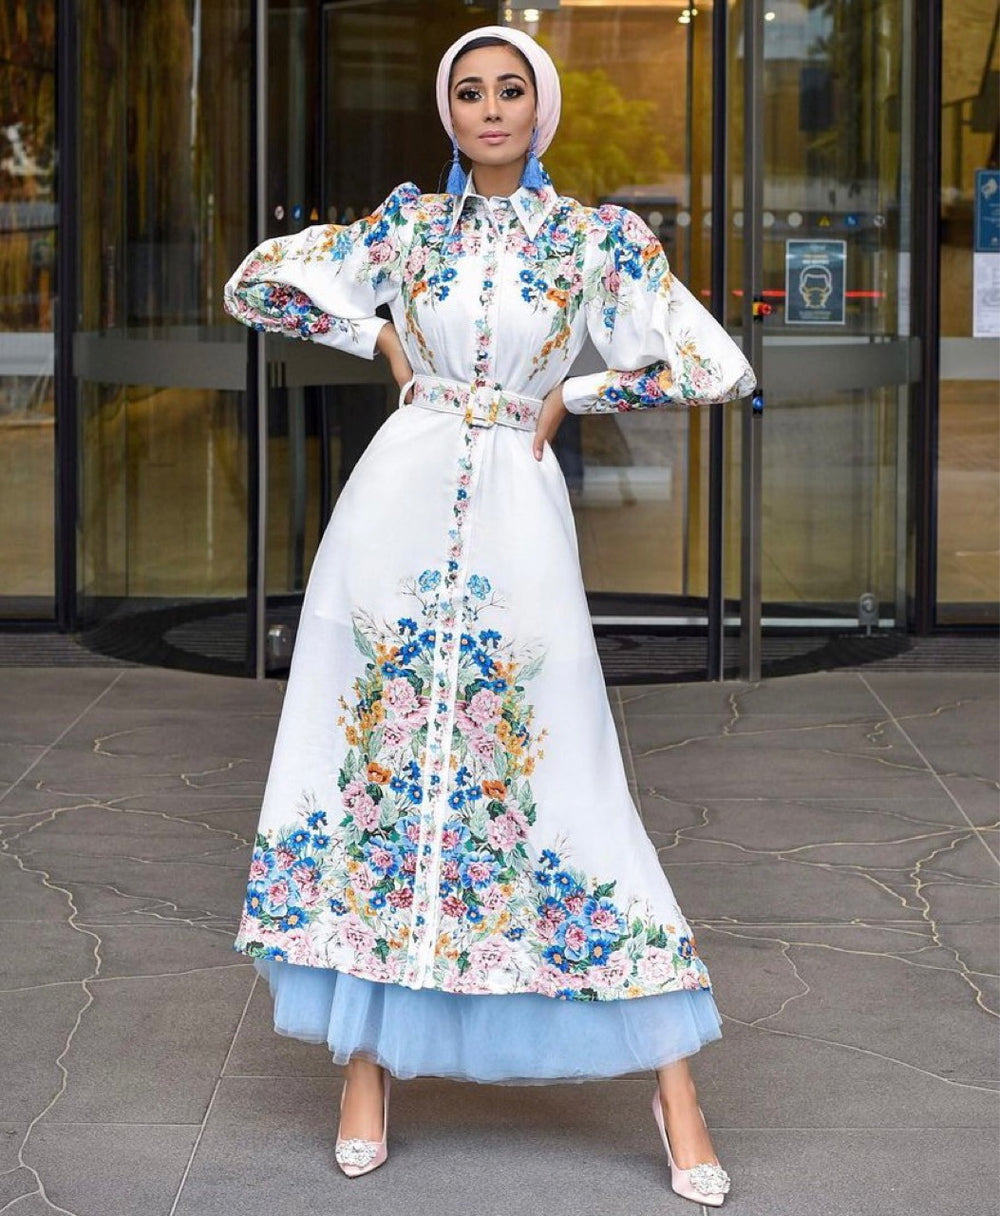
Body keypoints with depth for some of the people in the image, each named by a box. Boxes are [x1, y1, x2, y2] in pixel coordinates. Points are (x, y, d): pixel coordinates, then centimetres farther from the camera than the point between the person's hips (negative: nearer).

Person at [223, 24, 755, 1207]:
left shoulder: (596, 238, 2)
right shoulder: (410, 221, 8)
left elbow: (718, 367, -5)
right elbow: (258, 280, 15)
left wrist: (573, 394, -1)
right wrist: (381, 336, 6)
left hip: (515, 514, -2)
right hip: (397, 508, 2)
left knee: (555, 776, -4)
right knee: (377, 755, 2)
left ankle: (673, 1079, 2)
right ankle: (367, 1062, 12)